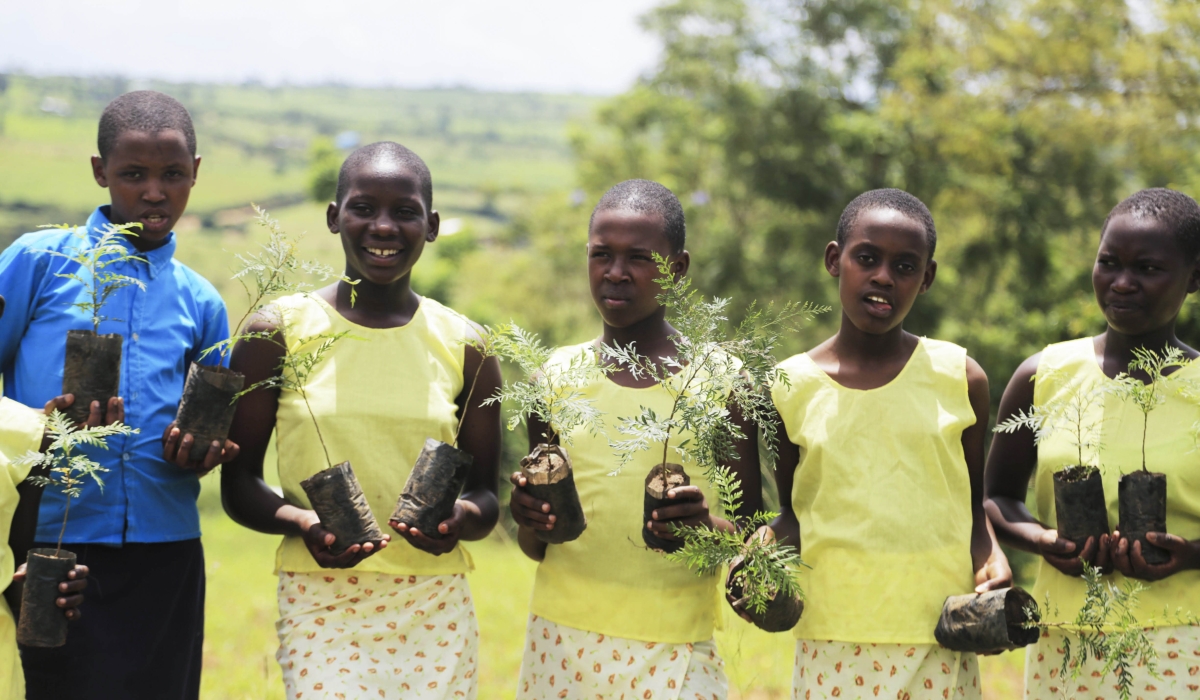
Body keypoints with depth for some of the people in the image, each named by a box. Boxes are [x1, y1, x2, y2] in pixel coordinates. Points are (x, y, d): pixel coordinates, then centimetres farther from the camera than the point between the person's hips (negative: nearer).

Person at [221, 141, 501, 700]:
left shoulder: (464, 347, 7)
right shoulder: (278, 333, 1)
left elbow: (485, 492, 12)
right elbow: (237, 482, 4)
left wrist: (464, 518, -11)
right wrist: (300, 523, -16)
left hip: (437, 609, 2)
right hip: (320, 604, -2)